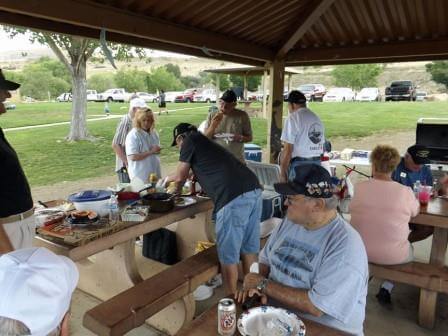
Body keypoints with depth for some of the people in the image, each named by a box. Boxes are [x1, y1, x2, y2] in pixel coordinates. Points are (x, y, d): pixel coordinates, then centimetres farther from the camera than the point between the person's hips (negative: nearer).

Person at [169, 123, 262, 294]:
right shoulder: (205, 142, 32)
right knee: (249, 249, 19)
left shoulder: (190, 139, 11)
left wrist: (177, 191, 40)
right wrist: (170, 178, 58)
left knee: (228, 255, 5)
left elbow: (180, 178, 17)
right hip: (254, 191, 9)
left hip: (233, 197, -9)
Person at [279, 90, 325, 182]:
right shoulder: (317, 118, 13)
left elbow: (288, 149, -15)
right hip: (317, 164, 7)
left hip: (298, 165, -7)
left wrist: (282, 173, -10)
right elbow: (322, 147, 16)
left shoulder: (293, 118, -10)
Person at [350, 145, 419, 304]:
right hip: (393, 257, -2)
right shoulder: (405, 191, -15)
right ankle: (387, 288, 17)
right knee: (409, 251, 31)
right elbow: (415, 212, 5)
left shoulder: (359, 187, -13)